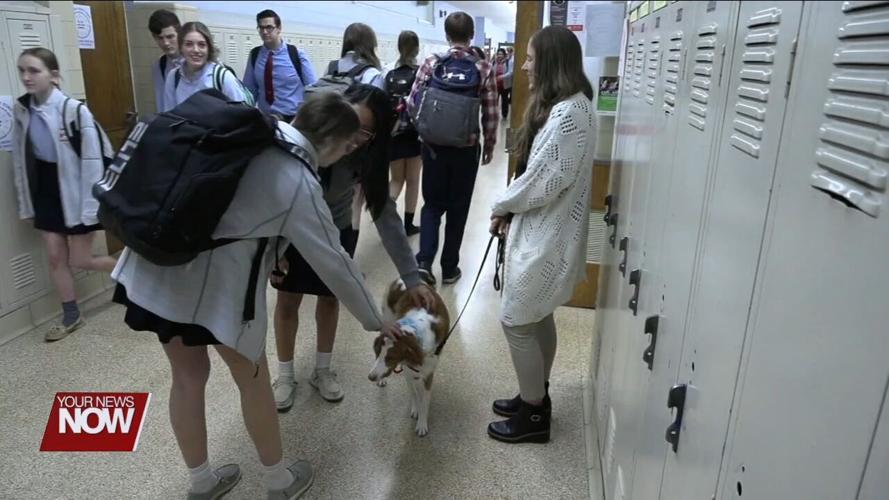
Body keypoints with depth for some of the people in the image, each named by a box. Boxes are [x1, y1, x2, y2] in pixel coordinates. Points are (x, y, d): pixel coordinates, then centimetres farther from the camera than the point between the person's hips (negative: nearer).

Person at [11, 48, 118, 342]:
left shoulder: (74, 110, -20)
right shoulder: (21, 109, -1)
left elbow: (92, 161, -18)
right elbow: (19, 160, 6)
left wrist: (90, 207, -18)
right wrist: (25, 203, 8)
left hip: (74, 191, -6)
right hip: (45, 191, 6)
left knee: (80, 260, 2)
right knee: (55, 257, 9)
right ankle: (71, 317, 25)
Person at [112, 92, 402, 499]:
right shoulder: (298, 183, -13)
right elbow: (334, 263, -7)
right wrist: (375, 321, 6)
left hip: (155, 264, 8)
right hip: (212, 281, -7)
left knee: (188, 376, 21)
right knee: (253, 380, 14)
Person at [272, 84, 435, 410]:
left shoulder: (367, 158, -24)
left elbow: (385, 215, -23)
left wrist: (412, 278, -25)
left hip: (337, 231, 2)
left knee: (330, 298, 13)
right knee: (288, 301, 8)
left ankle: (322, 370, 35)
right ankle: (285, 375, 29)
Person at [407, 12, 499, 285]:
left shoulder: (431, 63, -3)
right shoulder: (484, 69, -4)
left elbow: (412, 103, -3)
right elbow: (490, 114, -4)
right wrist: (489, 145, 10)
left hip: (434, 145, 1)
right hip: (466, 148, -1)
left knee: (432, 203, 14)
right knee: (458, 207, 11)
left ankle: (424, 260, -2)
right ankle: (449, 268, 18)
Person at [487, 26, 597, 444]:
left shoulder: (568, 114, -22)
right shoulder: (565, 107, 11)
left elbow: (543, 182, -24)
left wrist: (502, 206, -8)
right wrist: (511, 210, 2)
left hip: (545, 237, -10)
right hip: (542, 231, 10)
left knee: (516, 322, 1)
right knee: (538, 318, 19)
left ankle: (534, 415, 17)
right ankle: (536, 398, 35)